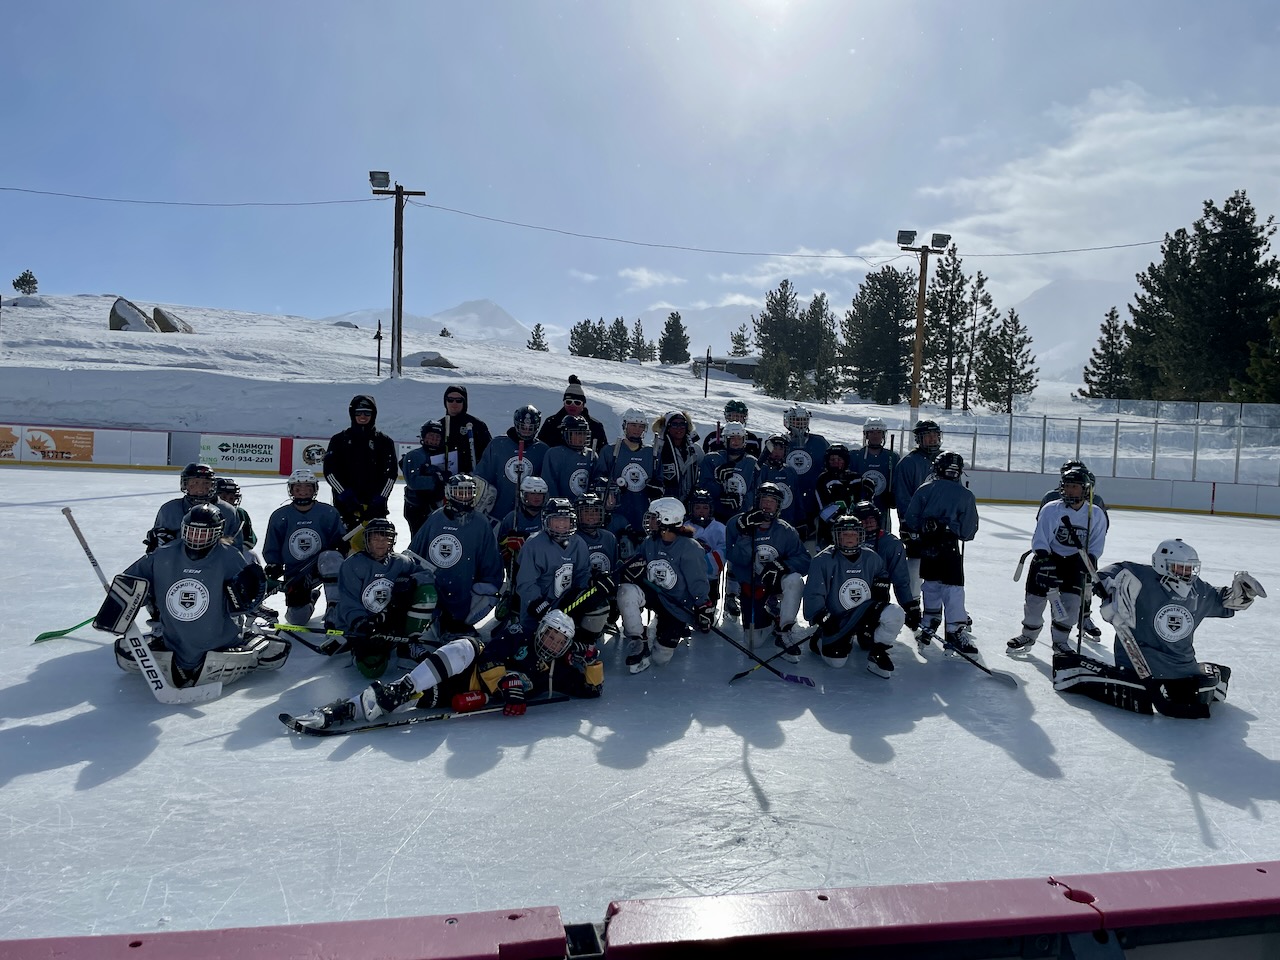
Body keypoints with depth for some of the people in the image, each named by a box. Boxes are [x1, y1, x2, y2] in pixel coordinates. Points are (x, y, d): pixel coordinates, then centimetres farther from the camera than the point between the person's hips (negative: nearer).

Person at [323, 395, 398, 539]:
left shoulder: (384, 441, 7)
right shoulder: (339, 440, 8)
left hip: (374, 504, 0)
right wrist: (344, 494, -12)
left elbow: (391, 472, 1)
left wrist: (380, 498, -10)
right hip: (345, 504, 0)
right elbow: (329, 470, 0)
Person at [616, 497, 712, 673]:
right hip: (653, 593, 4)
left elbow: (698, 582, -16)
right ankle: (637, 645, -13)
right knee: (626, 591, -31)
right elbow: (635, 566, 4)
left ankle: (678, 629, 32)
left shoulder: (689, 548, -19)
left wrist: (704, 608, -20)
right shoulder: (650, 543, -3)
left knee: (660, 658, -2)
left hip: (677, 605, -4)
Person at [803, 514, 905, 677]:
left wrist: (881, 585, 4)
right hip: (836, 620, -3)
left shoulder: (871, 558, 1)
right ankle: (819, 641, 23)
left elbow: (882, 573, 25)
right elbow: (813, 594, -13)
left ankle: (877, 655, -4)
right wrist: (822, 618, -19)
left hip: (866, 613, 3)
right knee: (836, 661, -13)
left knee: (895, 614, -25)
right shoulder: (824, 560, -13)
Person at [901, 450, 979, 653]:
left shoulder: (925, 489, 2)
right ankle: (955, 631, -7)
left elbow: (909, 520, 0)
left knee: (931, 585, 18)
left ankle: (929, 624, 29)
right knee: (953, 589, -3)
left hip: (925, 545, 3)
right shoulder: (966, 495, -1)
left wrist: (911, 538, 14)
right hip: (949, 547, -3)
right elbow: (968, 531, 0)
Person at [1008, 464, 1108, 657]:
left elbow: (1095, 546, 0)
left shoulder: (1096, 515, -7)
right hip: (1048, 557, -1)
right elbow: (1040, 540, -15)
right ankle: (1028, 636, 21)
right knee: (1035, 599, -2)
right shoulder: (1051, 509, -14)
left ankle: (1060, 641, 12)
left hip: (1075, 561, 1)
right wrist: (1044, 559, -27)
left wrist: (1090, 562, -15)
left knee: (1071, 603, -9)